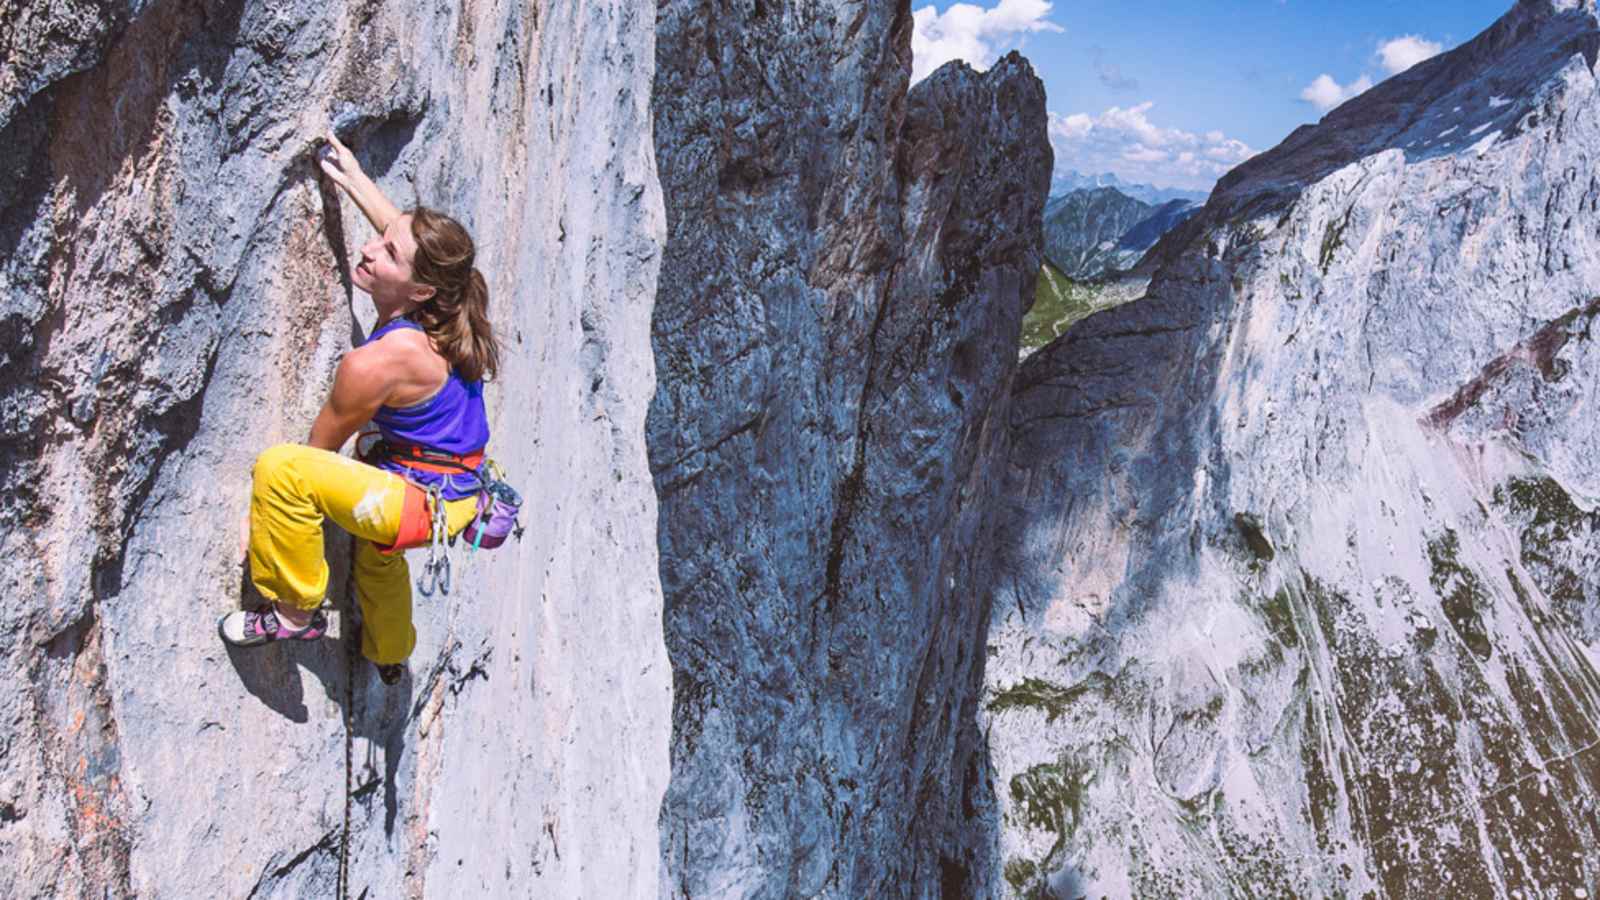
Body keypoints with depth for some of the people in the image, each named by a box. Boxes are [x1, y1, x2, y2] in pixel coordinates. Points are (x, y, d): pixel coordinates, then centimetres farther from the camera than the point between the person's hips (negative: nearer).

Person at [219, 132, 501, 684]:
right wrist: (352, 179, 23)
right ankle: (389, 652, 67)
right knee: (373, 552, 40)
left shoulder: (373, 363, -28)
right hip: (460, 493, 10)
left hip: (423, 504, -10)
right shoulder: (442, 311, -8)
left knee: (280, 467, -23)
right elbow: (406, 235, 15)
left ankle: (295, 612, -4)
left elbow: (321, 447, -12)